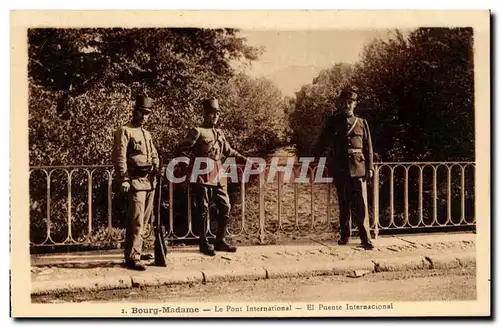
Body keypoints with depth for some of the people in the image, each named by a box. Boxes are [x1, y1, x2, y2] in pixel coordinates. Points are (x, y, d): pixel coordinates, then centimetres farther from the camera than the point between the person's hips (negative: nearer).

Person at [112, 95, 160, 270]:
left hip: (149, 181, 8)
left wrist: (156, 166, 3)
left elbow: (154, 155, 26)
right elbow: (119, 157, -11)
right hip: (135, 181, -8)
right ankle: (132, 257, -11)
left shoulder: (147, 134, 20)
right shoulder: (124, 131, -4)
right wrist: (123, 179, -19)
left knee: (143, 220, 13)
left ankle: (136, 250, 24)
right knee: (136, 221, -12)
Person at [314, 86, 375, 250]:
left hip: (358, 168, -1)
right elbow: (322, 144, 10)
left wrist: (370, 167, 4)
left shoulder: (362, 123, 9)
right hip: (339, 169, 1)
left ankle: (365, 238, -4)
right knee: (343, 204, 10)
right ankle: (344, 235, 21)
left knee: (361, 204, -6)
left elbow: (368, 147, 9)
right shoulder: (332, 122, 7)